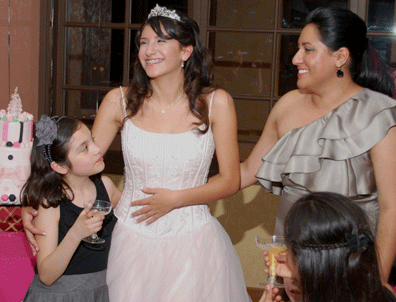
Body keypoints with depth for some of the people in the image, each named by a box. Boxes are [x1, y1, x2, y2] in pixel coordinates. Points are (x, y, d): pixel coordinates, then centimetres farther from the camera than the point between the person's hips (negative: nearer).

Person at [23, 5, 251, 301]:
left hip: (191, 241, -1)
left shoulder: (216, 103, -6)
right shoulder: (120, 101, -2)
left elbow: (231, 180, -3)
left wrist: (175, 199, -12)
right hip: (132, 241, 1)